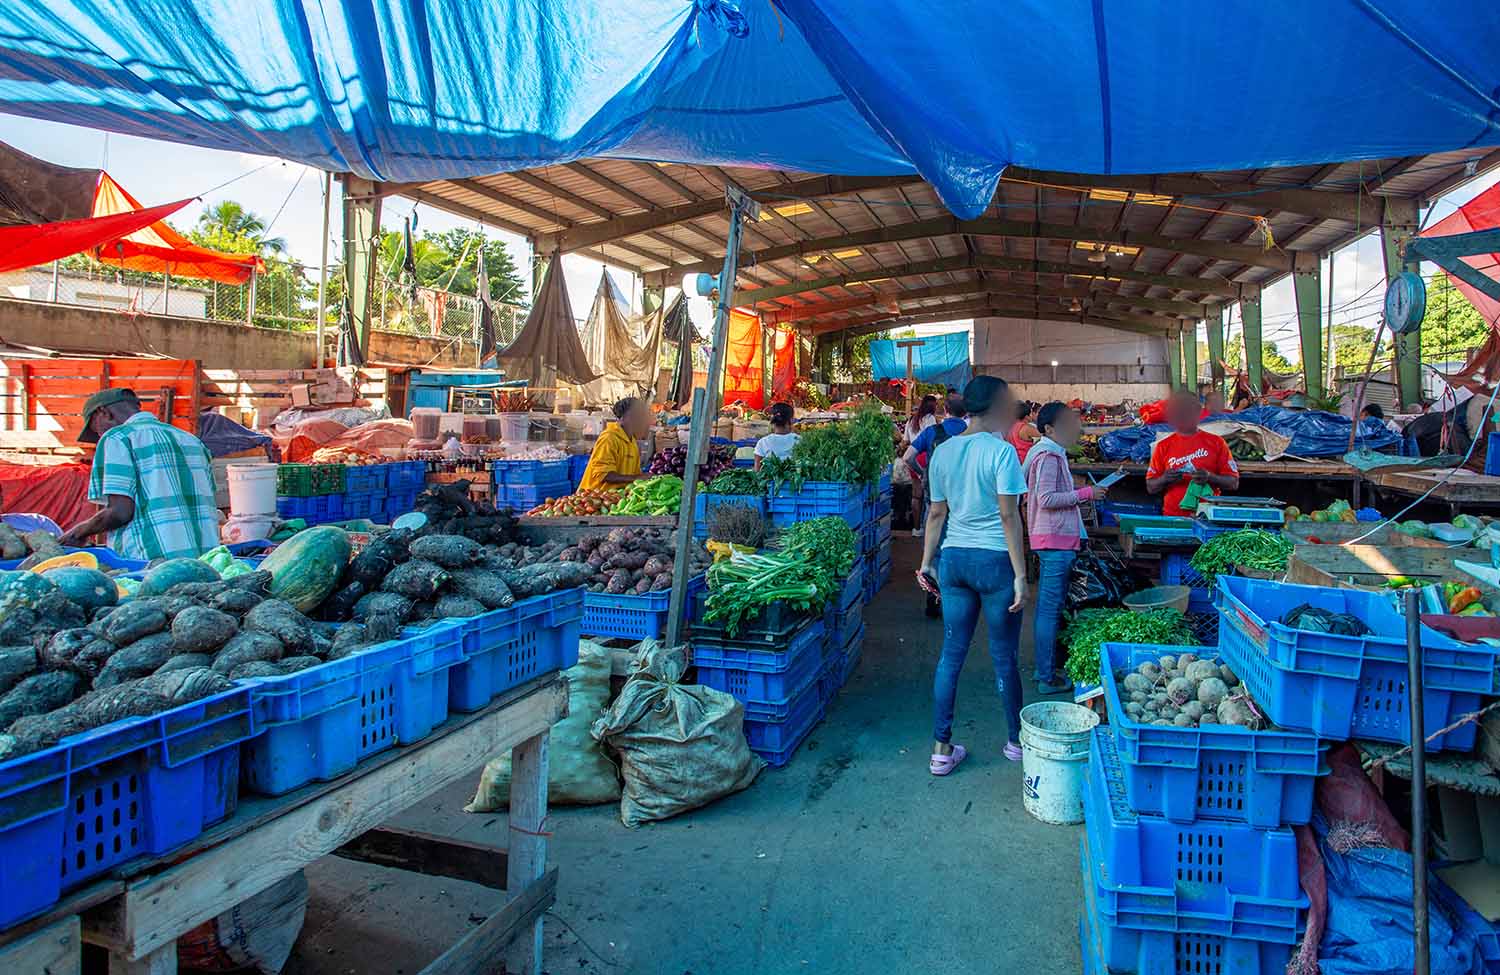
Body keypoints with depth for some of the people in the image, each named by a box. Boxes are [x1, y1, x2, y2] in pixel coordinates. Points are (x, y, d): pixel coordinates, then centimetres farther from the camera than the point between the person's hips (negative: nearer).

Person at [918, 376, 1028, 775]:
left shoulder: (942, 451, 6)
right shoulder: (1001, 451, -11)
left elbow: (937, 513, 9)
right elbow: (1009, 517, -14)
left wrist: (927, 561, 16)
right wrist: (1020, 574, -11)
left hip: (954, 558, 5)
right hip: (994, 560, -5)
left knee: (951, 653, 10)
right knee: (1004, 657, 9)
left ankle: (942, 748, 15)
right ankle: (1017, 741, 27)